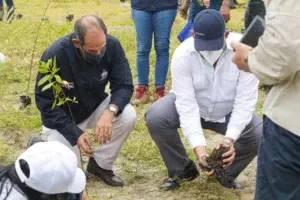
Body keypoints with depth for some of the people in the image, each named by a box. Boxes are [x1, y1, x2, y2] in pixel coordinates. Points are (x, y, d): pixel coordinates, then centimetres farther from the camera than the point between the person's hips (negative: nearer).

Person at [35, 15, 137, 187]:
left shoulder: (112, 45, -22)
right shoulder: (55, 55, -32)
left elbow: (124, 85, -18)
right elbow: (46, 104, -24)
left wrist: (111, 111, -39)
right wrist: (76, 134, -33)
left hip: (95, 107, 3)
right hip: (61, 117, -3)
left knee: (128, 116, -26)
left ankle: (101, 165, -1)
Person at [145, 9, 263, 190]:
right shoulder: (183, 54, -26)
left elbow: (245, 102, -27)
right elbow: (186, 104, -30)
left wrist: (230, 138, -42)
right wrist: (199, 147, -41)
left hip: (229, 112, 0)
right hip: (191, 105, 0)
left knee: (260, 136, -25)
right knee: (155, 118, -27)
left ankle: (226, 172, 7)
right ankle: (182, 169, -1)